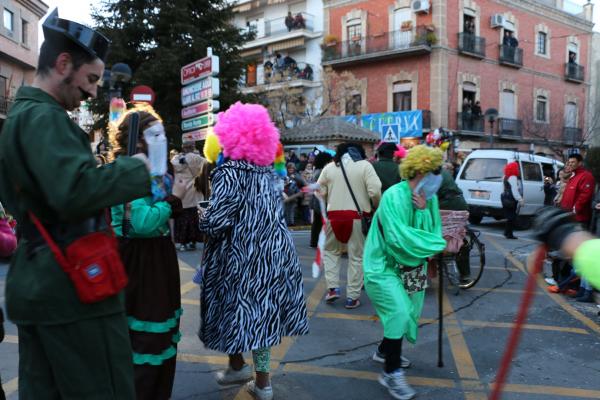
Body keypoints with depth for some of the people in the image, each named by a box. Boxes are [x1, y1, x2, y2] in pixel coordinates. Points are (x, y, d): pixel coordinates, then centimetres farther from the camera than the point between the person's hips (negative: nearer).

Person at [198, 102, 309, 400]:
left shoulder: (230, 172, -14)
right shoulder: (268, 171, 7)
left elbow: (216, 222, -19)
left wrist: (201, 218, 3)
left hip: (240, 256, -6)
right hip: (272, 253, 6)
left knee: (235, 309, 14)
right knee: (261, 311, 13)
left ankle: (237, 365, 29)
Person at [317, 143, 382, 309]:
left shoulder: (329, 167, 7)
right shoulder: (365, 165, -1)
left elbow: (319, 192, 7)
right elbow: (375, 191, -11)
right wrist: (375, 207, 6)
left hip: (334, 215, 2)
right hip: (358, 216, -2)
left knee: (330, 251, 21)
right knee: (356, 256, 8)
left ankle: (333, 287, 10)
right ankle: (352, 297, 10)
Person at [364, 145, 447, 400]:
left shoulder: (429, 198, -1)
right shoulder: (394, 197, -24)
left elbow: (434, 231, -2)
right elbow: (399, 238, -31)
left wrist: (424, 211, -20)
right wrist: (440, 245, -21)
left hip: (411, 266, 8)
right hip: (384, 266, -8)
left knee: (410, 312, 15)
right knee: (400, 312, -19)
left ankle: (385, 351, 40)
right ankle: (391, 373, -4)